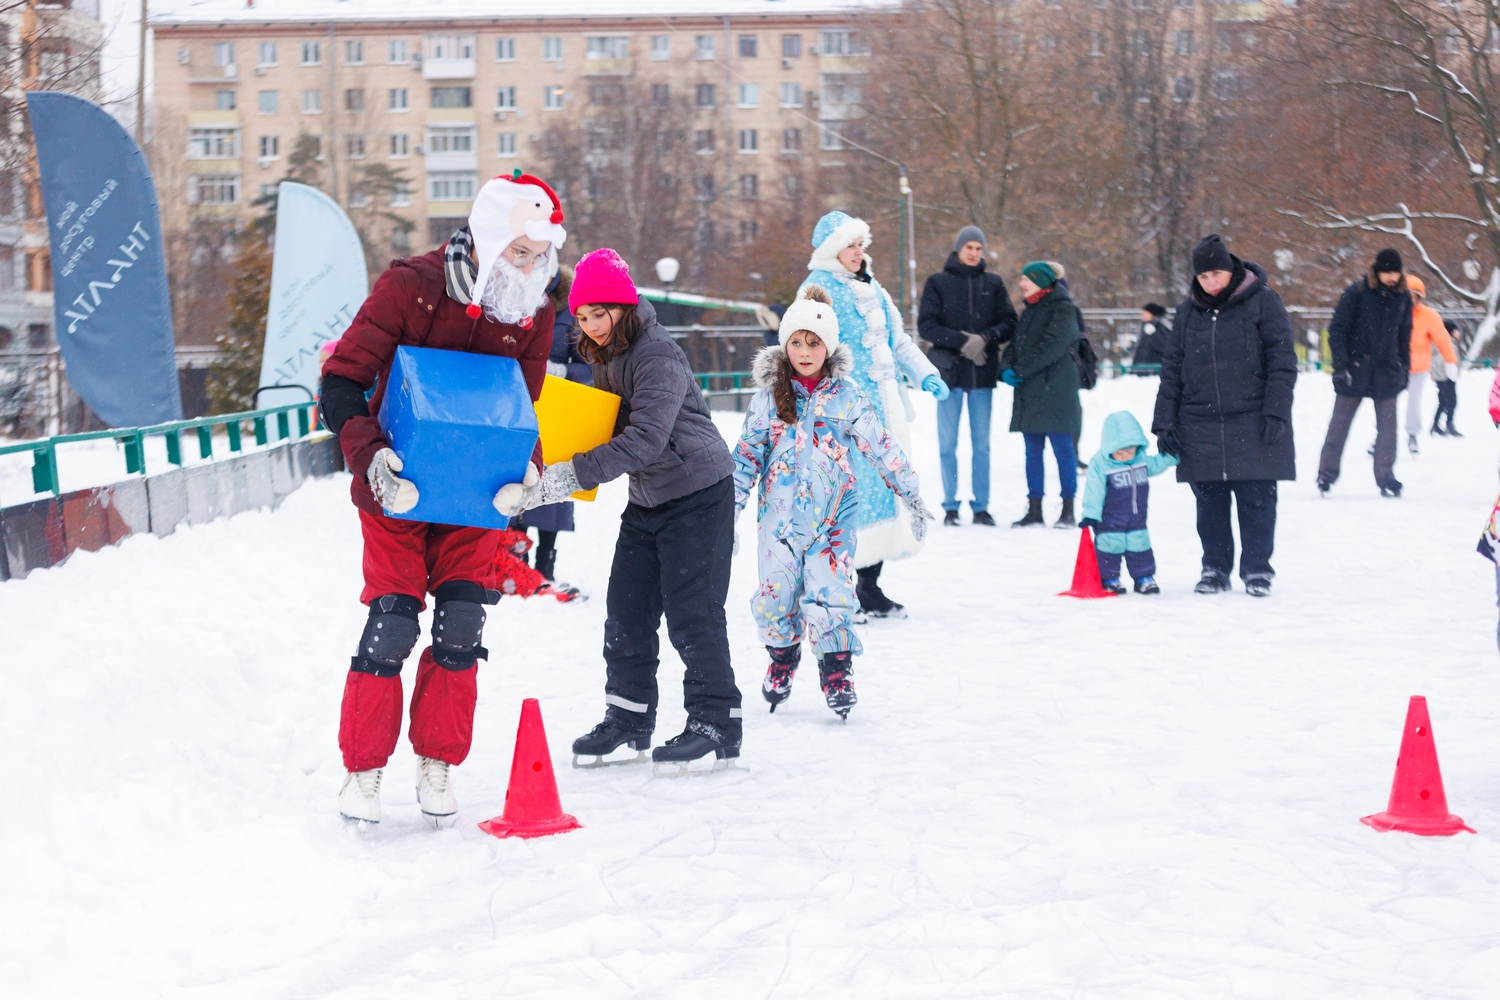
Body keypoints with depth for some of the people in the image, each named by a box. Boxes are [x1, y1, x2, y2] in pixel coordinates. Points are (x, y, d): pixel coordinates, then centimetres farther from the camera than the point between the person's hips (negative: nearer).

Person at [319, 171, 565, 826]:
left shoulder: (533, 314, -3)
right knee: (394, 621, -9)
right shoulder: (411, 286, -18)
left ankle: (438, 767, 14)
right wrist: (370, 458, -33)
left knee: (462, 622, -1)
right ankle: (362, 771, 6)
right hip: (397, 484, -4)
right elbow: (341, 383, -18)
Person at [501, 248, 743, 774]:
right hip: (646, 498, 9)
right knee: (626, 611, 8)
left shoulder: (657, 356, -23)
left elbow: (646, 439, -32)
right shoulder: (606, 357, 6)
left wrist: (568, 475, -37)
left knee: (691, 613, -8)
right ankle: (629, 718, 19)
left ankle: (717, 725, 1)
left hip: (698, 493, -9)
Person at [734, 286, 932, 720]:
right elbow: (747, 457, 5)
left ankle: (837, 673, 7)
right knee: (775, 597, 2)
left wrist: (910, 494, 1)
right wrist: (728, 512, 2)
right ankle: (782, 659, 28)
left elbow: (881, 446, 3)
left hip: (833, 516, -1)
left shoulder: (846, 396, 0)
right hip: (781, 514, 1)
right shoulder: (768, 397, 2)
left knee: (829, 596, -10)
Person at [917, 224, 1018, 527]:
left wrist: (985, 338, -15)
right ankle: (950, 507, 10)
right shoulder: (938, 283, 2)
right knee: (948, 444, 2)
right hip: (951, 371, -2)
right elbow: (926, 326, -4)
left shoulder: (993, 284, 8)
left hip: (983, 374, 2)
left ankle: (981, 507, 12)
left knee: (981, 444, 6)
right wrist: (962, 341, -16)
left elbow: (1009, 322, 4)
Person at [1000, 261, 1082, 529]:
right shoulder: (1030, 311, 19)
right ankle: (1034, 509, 13)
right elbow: (1015, 343, 16)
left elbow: (1052, 346, -17)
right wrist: (1007, 368, -5)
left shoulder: (1062, 309, -6)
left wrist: (1021, 370, -15)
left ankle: (1068, 510, -1)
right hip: (1030, 391, 8)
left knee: (1062, 448, -5)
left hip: (1055, 391, -8)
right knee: (1032, 451, 8)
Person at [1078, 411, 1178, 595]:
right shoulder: (1099, 465, -20)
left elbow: (1155, 465, 20)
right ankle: (1108, 579, 15)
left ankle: (1144, 578, 22)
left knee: (1140, 547, 11)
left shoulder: (1142, 459, -1)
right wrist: (1090, 515, -25)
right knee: (1110, 547, 2)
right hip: (1109, 521, -5)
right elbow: (1094, 491, -22)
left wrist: (1169, 456, 7)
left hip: (1137, 520, 5)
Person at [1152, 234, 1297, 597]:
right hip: (1201, 427, 3)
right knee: (1210, 503, 5)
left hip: (1252, 427, -3)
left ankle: (1257, 570, 11)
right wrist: (1164, 424, 7)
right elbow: (1171, 370, 12)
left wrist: (1275, 414, -11)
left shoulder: (1263, 302, -1)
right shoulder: (1188, 310, 10)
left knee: (1256, 500, -1)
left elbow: (1282, 362, -4)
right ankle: (1215, 569, 17)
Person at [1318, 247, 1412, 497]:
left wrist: (1404, 368, 13)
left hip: (1387, 372, 3)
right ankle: (1326, 475, 15)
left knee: (1387, 427, 1)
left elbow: (1405, 336, 13)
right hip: (1355, 370, -3)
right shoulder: (1357, 292, -10)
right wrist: (1341, 363, -16)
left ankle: (1386, 478, 8)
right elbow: (1337, 328, -9)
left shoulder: (1402, 297, 3)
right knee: (1339, 425, 6)